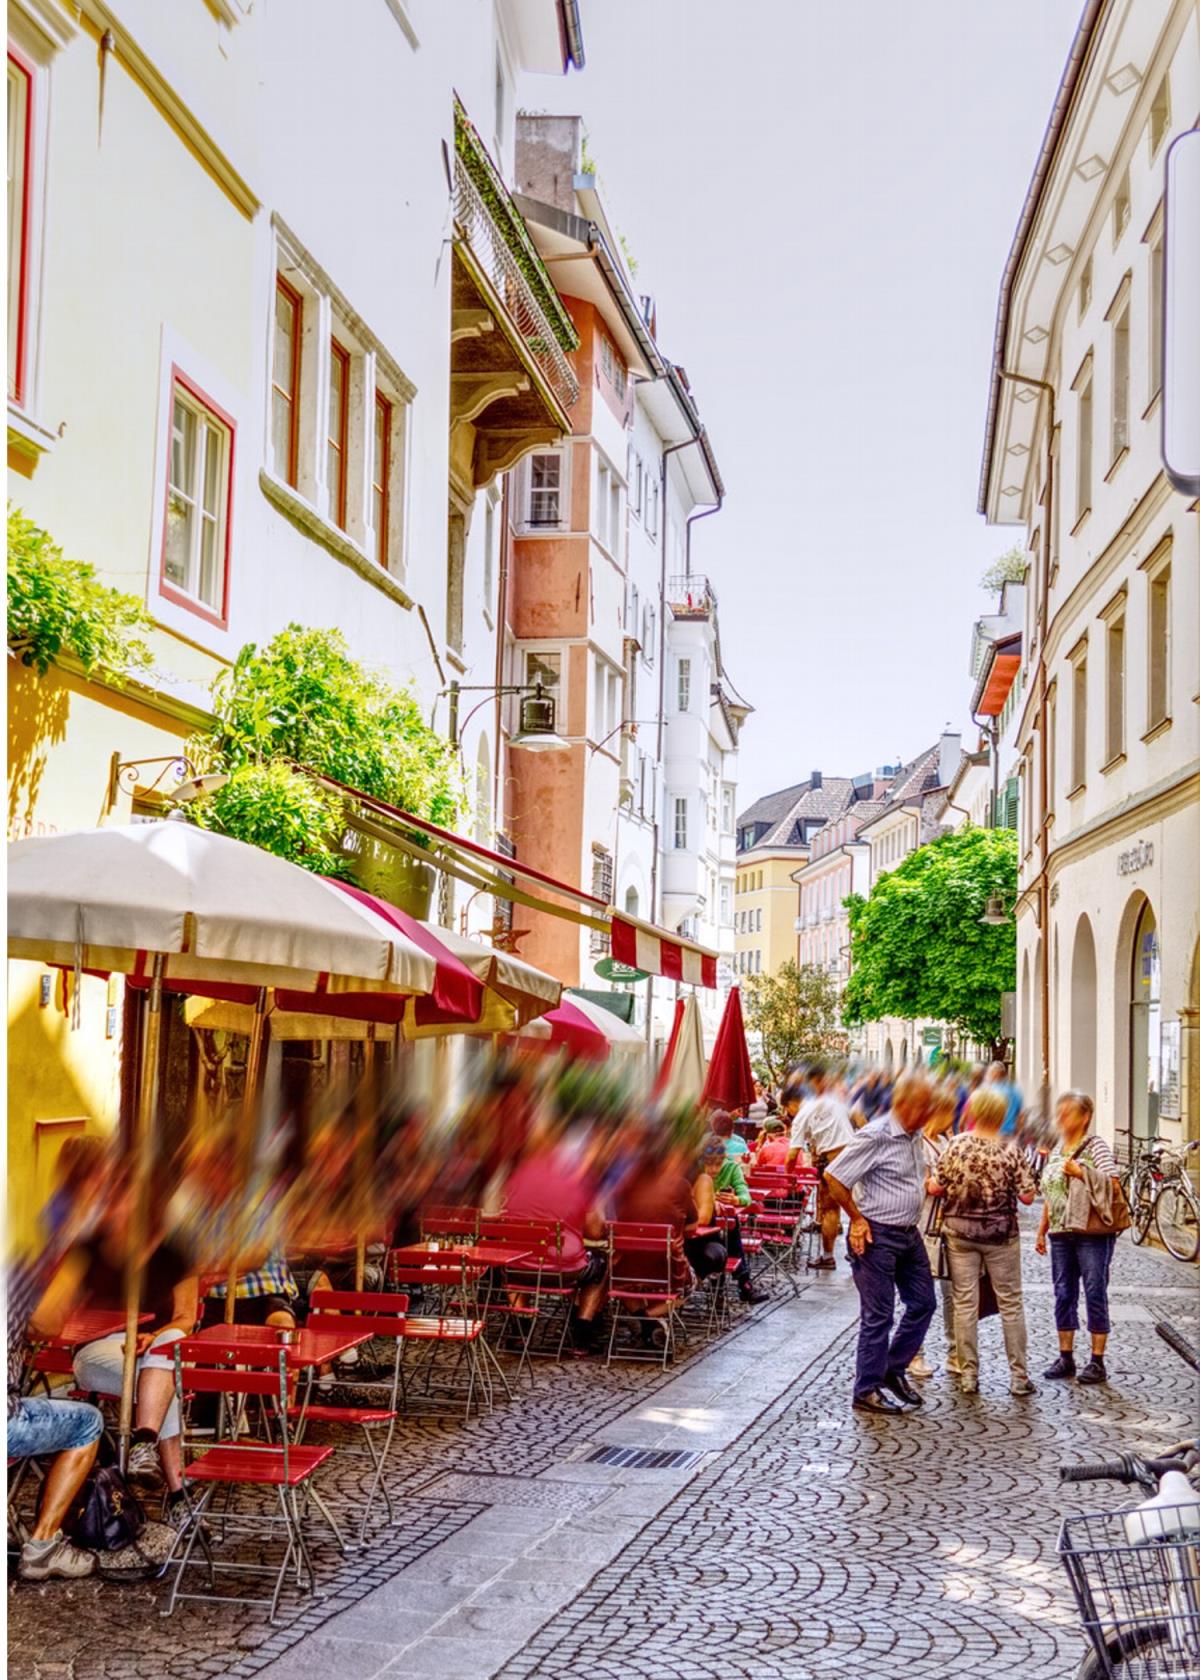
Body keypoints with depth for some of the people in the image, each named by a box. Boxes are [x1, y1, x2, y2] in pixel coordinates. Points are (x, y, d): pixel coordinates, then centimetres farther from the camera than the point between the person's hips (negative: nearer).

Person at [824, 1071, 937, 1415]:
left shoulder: (915, 1137, 8)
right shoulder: (876, 1137, -20)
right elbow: (834, 1178, -19)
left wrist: (925, 1185, 9)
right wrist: (857, 1219, -14)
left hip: (908, 1234, 9)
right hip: (877, 1236, -9)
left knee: (923, 1302, 14)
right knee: (878, 1315, -2)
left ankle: (893, 1369, 28)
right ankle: (867, 1390, 9)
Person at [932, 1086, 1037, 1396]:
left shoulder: (957, 1145, -8)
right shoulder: (1011, 1151, -11)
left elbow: (938, 1188, -4)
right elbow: (1027, 1197, -9)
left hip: (960, 1231, 1)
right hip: (1001, 1233, -1)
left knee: (965, 1303, 7)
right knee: (1010, 1303, 9)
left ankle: (968, 1375, 9)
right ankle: (1019, 1375, 11)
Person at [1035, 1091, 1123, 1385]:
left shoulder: (1096, 1146, -6)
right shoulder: (1056, 1151, 14)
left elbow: (1113, 1184, -15)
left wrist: (1080, 1172, -19)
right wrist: (1042, 1230, 15)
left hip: (1092, 1233, -6)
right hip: (1061, 1234, 6)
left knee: (1095, 1294, -1)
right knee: (1063, 1295, 9)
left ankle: (1097, 1362, 5)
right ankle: (1065, 1358, 17)